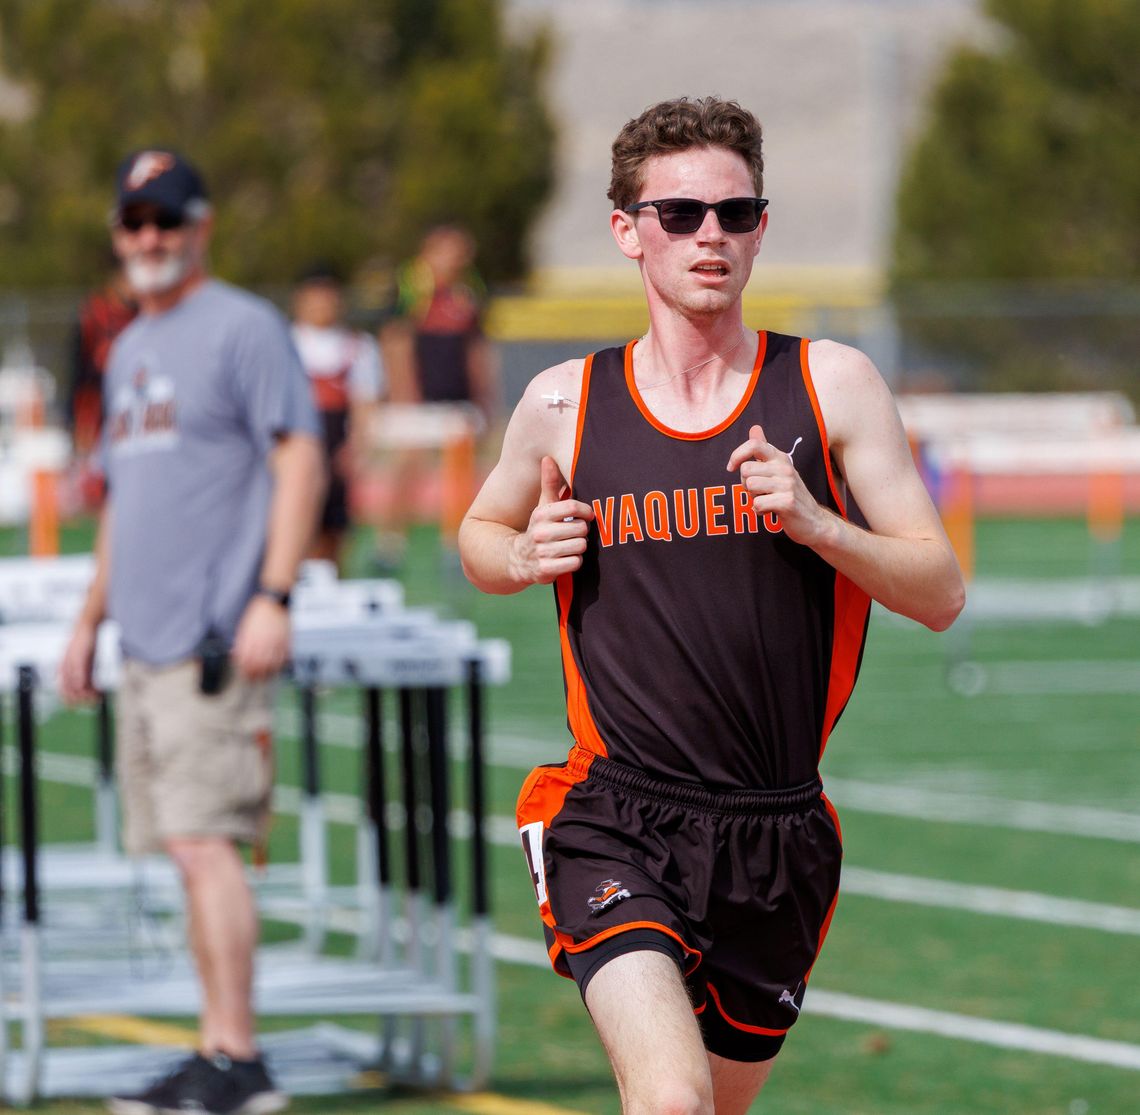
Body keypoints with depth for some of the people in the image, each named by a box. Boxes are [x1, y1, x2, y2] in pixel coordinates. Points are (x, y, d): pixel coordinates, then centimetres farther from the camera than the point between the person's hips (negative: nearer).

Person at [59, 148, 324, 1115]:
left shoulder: (242, 328, -4)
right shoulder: (131, 349, 21)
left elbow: (301, 461, -12)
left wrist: (273, 598, -21)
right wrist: (89, 623, 23)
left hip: (217, 639, -9)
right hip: (148, 642, 9)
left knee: (204, 841, -15)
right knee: (189, 851, 8)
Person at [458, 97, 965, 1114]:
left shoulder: (831, 385, 2)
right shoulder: (565, 403, 3)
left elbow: (941, 593, 1)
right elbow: (481, 534, 22)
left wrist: (814, 524, -17)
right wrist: (525, 556, -1)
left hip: (779, 834, 2)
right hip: (617, 820, -2)